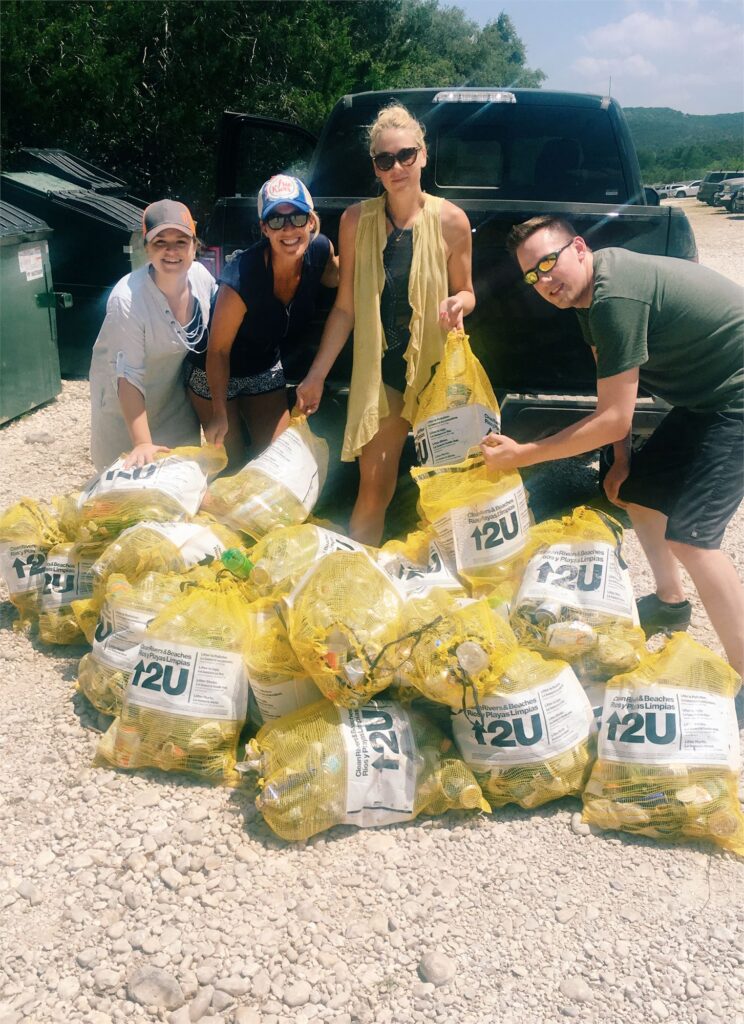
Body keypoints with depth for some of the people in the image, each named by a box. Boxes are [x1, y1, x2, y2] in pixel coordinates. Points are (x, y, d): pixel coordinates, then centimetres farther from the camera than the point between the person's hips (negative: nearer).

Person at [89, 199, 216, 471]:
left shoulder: (201, 276, -15)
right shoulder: (127, 299, -31)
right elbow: (128, 377, -30)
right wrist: (143, 444, -33)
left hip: (175, 392, 5)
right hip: (127, 402, -4)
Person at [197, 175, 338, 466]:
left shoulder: (320, 251, -19)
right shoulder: (242, 278, -35)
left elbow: (333, 278, 8)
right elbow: (218, 350, -24)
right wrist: (220, 414, -21)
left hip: (266, 370, 5)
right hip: (215, 375, -5)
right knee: (232, 466, 3)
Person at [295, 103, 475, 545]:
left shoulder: (450, 220, -6)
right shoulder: (357, 220, -3)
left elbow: (466, 294, 6)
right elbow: (345, 307, 2)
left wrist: (458, 303, -18)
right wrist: (317, 374, 1)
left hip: (435, 368, 0)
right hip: (379, 371, 0)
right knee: (374, 487, 2)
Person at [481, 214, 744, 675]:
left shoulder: (615, 297, -28)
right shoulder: (588, 289, 3)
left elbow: (614, 419, -26)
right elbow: (615, 391, 12)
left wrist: (520, 455, -21)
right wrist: (621, 459, 6)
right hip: (706, 395, 10)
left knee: (688, 534, -18)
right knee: (632, 489, 16)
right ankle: (671, 603, 36)